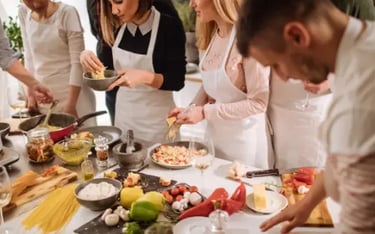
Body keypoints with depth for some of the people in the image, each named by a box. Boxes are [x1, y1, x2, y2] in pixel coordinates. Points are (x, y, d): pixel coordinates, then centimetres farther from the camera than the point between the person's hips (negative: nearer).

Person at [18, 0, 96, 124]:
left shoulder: (67, 13, -13)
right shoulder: (23, 13, 1)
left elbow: (78, 61, -14)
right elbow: (29, 55, 8)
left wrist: (71, 103, -15)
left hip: (72, 93, -4)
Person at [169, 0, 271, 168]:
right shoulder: (213, 35, 2)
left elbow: (259, 102, -22)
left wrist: (205, 112, -21)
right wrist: (191, 110, -5)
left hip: (242, 138, -7)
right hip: (213, 133, 7)